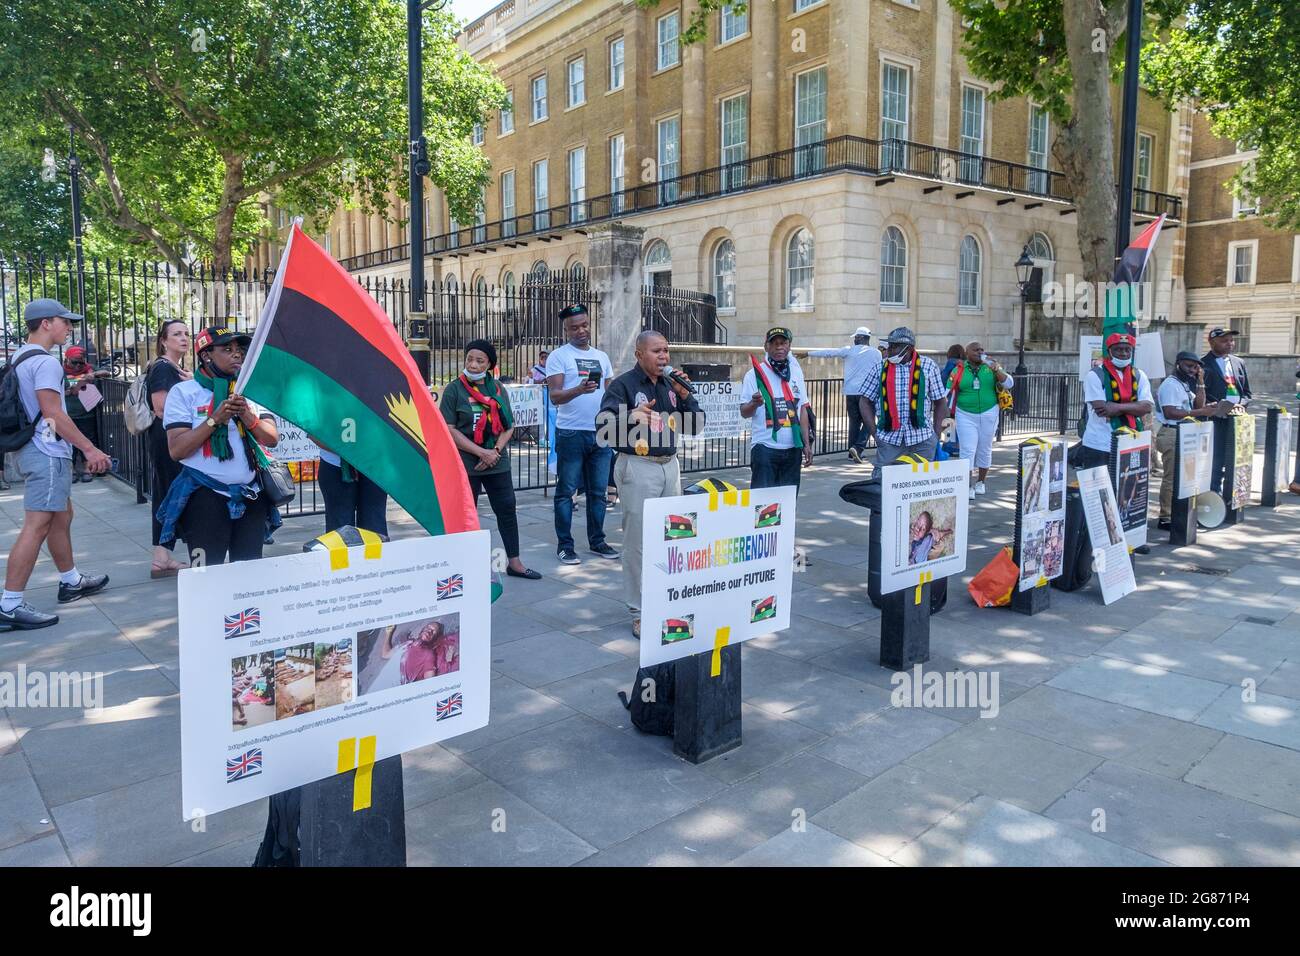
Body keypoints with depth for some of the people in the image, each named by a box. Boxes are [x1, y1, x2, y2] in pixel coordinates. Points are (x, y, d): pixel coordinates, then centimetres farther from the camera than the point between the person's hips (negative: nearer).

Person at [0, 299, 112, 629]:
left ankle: (71, 582, 33)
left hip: (35, 450, 11)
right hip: (46, 453, -11)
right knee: (36, 527, -10)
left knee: (61, 517, 20)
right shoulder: (45, 361, -15)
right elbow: (53, 413, -20)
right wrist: (90, 449, -18)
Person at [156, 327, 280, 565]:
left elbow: (272, 439, 2)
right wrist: (215, 419, -17)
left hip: (251, 496, 4)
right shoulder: (184, 392, -1)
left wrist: (247, 416, -15)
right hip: (206, 498, -4)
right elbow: (176, 450, -10)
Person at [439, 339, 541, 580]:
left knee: (507, 510, 5)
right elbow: (449, 430, -9)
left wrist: (495, 451, -9)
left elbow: (509, 426, 8)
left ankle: (514, 562, 14)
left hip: (498, 463, 4)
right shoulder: (454, 389, -3)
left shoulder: (499, 390, 9)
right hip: (466, 464, -4)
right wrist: (481, 452, -16)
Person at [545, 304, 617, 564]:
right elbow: (555, 396, -12)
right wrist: (579, 390, -30)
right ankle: (564, 545, 9)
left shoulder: (602, 356, 15)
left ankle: (597, 541, 22)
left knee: (598, 492, 11)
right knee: (566, 491, 1)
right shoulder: (558, 356, -2)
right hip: (571, 433, -5)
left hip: (601, 434, 5)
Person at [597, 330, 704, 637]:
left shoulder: (672, 384, 12)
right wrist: (631, 417, -37)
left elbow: (695, 426, 11)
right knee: (638, 541, -2)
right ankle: (638, 612, 8)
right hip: (637, 468, -6)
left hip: (670, 466, 6)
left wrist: (685, 394, -3)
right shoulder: (623, 384, -7)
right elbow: (605, 429, -19)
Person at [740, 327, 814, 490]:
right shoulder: (755, 374, -3)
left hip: (793, 448, 5)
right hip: (765, 448, -4)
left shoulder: (796, 372, 12)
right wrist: (755, 404, -27)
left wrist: (807, 444, 10)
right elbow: (744, 412, -5)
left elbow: (803, 409, 15)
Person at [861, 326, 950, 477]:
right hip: (889, 440, 0)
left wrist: (937, 434, 1)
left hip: (922, 440, 0)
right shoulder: (881, 367, 4)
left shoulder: (928, 366, 4)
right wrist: (874, 432, -3)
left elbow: (940, 402, 9)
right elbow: (866, 402, 6)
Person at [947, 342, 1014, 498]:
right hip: (965, 415, -2)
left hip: (988, 414, 2)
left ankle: (980, 482, 26)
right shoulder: (959, 370, 1)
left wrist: (996, 369, -17)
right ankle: (967, 487, -5)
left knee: (985, 450, 11)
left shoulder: (991, 367, 3)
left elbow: (1009, 383, -3)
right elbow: (948, 392, 5)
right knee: (967, 450, -8)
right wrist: (947, 413, 0)